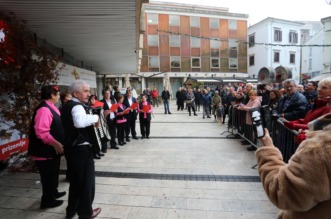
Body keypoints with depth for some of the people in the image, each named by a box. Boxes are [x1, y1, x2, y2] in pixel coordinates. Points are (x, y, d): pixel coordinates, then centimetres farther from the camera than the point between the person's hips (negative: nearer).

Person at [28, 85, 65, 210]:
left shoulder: (50, 107, 9)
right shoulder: (44, 109, -24)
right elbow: (41, 132, -33)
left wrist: (57, 143, 21)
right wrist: (55, 143, -27)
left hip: (52, 149, 10)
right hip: (45, 150, -10)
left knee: (53, 174, 25)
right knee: (48, 176, 6)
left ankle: (53, 192, 43)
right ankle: (47, 200, 23)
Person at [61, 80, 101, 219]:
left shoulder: (67, 106, 10)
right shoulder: (77, 106, -21)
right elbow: (80, 122, -45)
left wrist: (91, 122, 19)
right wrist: (95, 118, -29)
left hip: (71, 148, 10)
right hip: (81, 149, -9)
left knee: (75, 179, 23)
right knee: (87, 180, 8)